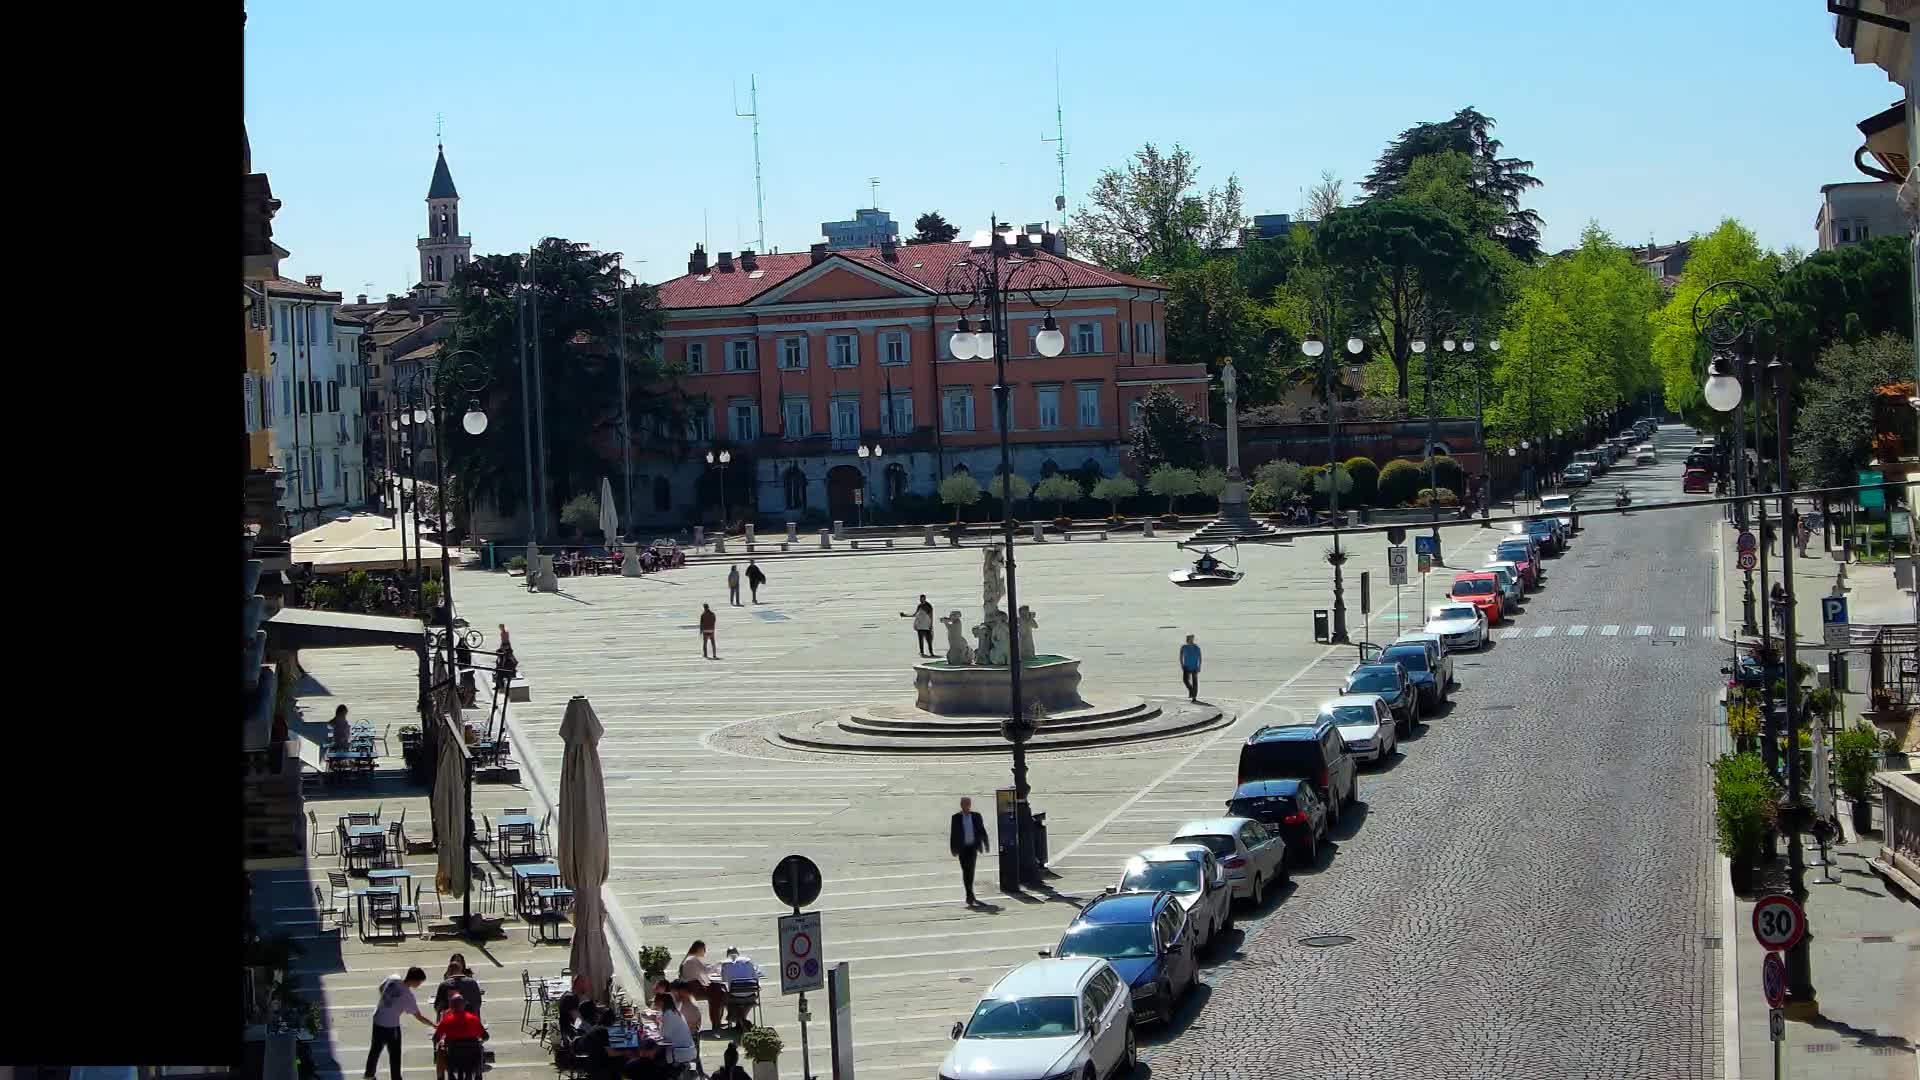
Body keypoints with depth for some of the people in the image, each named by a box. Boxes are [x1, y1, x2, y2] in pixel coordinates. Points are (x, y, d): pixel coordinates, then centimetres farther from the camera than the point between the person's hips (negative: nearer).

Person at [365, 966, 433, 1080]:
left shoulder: (393, 979, -11)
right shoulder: (408, 996, -26)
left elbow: (381, 988, 9)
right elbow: (419, 1017, -20)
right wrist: (435, 1025, -12)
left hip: (377, 1019, 7)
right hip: (391, 1025, -7)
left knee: (376, 1048, 25)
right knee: (394, 1055, 7)